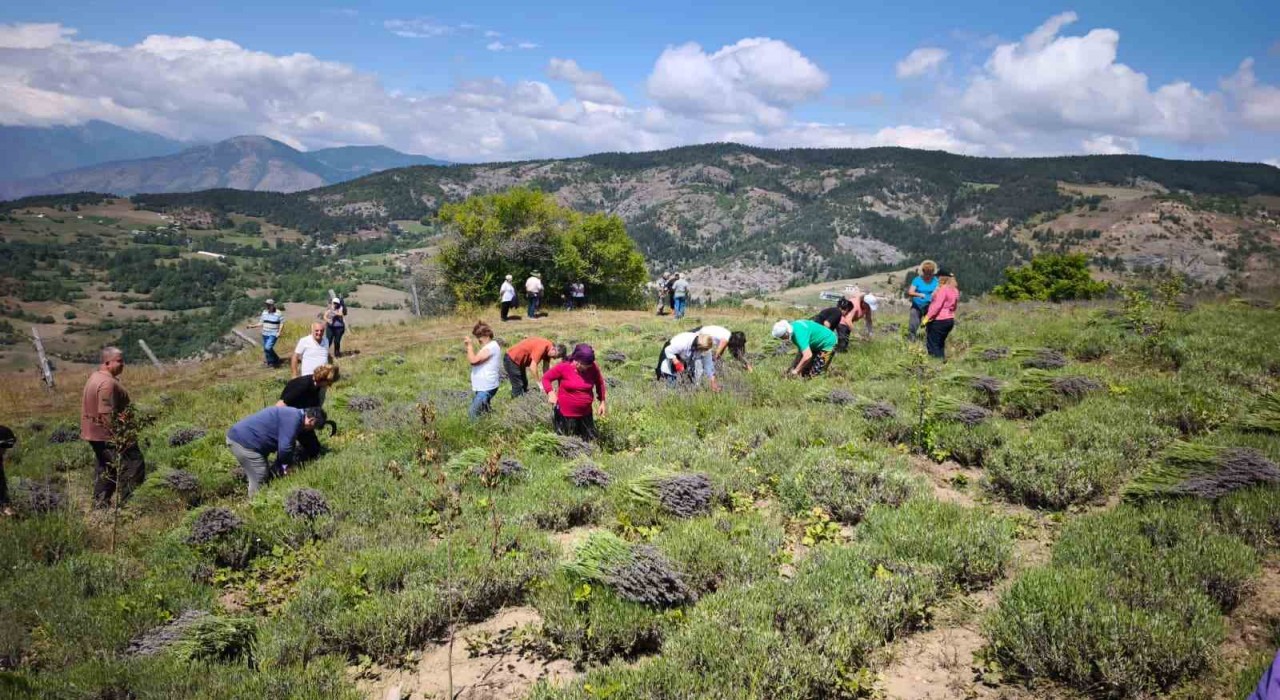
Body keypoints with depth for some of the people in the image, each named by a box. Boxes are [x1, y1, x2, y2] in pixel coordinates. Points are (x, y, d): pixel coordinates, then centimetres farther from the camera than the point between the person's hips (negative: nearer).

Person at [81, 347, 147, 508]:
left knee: (104, 470, 19)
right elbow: (106, 414, -26)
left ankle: (100, 506, 26)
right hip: (108, 435, -11)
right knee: (134, 465, -6)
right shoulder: (108, 383, -22)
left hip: (94, 435, 11)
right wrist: (119, 437, -22)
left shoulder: (95, 377, 12)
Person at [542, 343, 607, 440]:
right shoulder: (563, 367, -16)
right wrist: (550, 392, -22)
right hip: (565, 414, -3)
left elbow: (599, 383, 10)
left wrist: (602, 402, 6)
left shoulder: (593, 368, -8)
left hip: (585, 414, 3)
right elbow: (546, 378, -5)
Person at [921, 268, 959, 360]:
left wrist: (927, 318, -21)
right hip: (950, 319, 9)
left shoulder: (943, 289, -16)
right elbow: (953, 307, 16)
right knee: (940, 344, 18)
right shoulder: (954, 290, 11)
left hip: (939, 320, -9)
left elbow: (937, 306, -22)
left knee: (932, 343, -3)